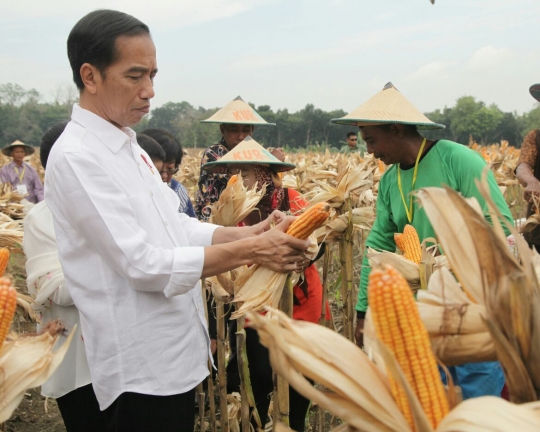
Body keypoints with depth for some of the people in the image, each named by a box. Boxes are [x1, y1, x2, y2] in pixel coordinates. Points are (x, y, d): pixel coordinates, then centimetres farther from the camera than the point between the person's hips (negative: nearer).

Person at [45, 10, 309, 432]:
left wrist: (248, 233, -4)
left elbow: (176, 227, 11)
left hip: (176, 354, 9)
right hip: (142, 369, -8)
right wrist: (248, 251, -21)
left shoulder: (129, 145, 10)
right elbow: (143, 264, -23)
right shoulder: (76, 157, -19)